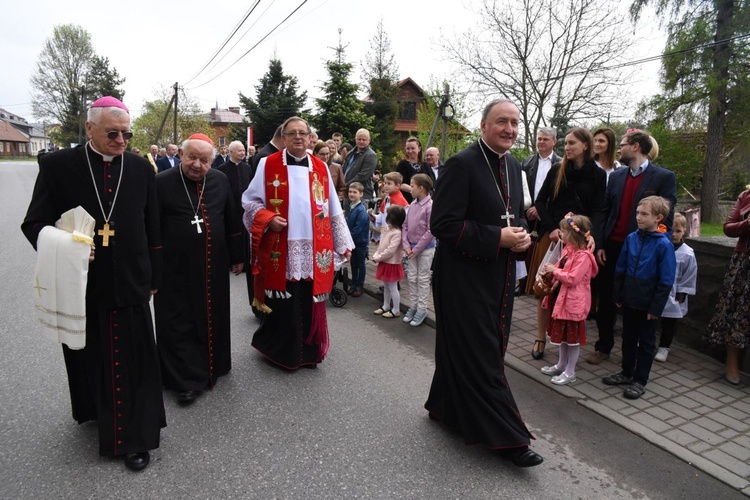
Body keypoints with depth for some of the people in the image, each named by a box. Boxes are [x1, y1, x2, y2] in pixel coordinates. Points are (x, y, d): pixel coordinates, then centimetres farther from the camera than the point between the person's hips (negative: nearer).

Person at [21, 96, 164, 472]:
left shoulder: (141, 167, 2)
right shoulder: (58, 165, -3)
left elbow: (151, 227, 6)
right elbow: (34, 222, -2)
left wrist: (153, 277, 7)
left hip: (130, 284, 1)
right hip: (81, 284, 0)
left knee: (133, 362, 5)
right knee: (90, 359, 17)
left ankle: (135, 438, 19)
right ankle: (96, 411, 43)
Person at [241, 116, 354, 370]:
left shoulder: (321, 168, 8)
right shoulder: (268, 164, 2)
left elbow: (333, 211, 10)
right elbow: (250, 200, 5)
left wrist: (344, 244, 8)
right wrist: (268, 219, -13)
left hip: (314, 250, 2)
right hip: (280, 250, -2)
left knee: (310, 304, 8)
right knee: (281, 305, 4)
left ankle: (308, 352, 26)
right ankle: (280, 352, 25)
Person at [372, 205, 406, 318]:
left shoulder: (397, 233, -21)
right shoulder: (386, 229, 8)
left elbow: (390, 250, -25)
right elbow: (381, 245, 12)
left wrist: (378, 258, -18)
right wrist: (376, 255, -2)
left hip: (392, 263, -9)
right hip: (384, 262, 9)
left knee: (393, 287, 1)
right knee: (386, 286, 19)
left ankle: (396, 310, 12)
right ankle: (386, 306, 32)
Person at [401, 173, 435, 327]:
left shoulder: (430, 206, -16)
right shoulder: (412, 205, 4)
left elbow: (430, 231, -18)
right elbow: (405, 226, 7)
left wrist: (416, 249, -15)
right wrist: (406, 245, -4)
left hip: (426, 248, -6)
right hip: (412, 248, 6)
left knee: (423, 279, 4)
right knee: (412, 278, 12)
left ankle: (422, 309, 15)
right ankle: (413, 306, 25)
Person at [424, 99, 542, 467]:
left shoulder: (514, 167, 11)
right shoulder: (461, 164, -14)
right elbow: (442, 224, -19)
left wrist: (523, 236, -2)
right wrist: (498, 238, -21)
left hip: (499, 277, 8)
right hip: (464, 277, -8)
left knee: (464, 351, 18)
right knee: (480, 355, 1)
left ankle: (445, 408, 37)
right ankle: (505, 436, 13)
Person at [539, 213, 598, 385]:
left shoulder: (583, 255, -22)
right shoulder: (568, 249, 7)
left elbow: (573, 278, -26)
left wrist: (554, 271, -17)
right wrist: (552, 271, 2)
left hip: (574, 302, -9)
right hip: (563, 297, 9)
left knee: (573, 337, 5)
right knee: (562, 333, 20)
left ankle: (570, 371, 17)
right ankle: (561, 364, 34)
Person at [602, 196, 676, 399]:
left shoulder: (664, 244, -14)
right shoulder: (631, 238, 0)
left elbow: (666, 281, -12)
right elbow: (620, 269, 8)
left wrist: (656, 307, -12)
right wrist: (617, 295, 7)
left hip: (647, 304, -5)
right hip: (629, 300, 5)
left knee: (646, 342, 10)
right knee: (628, 337, 18)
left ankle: (640, 381, 22)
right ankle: (627, 373, 34)